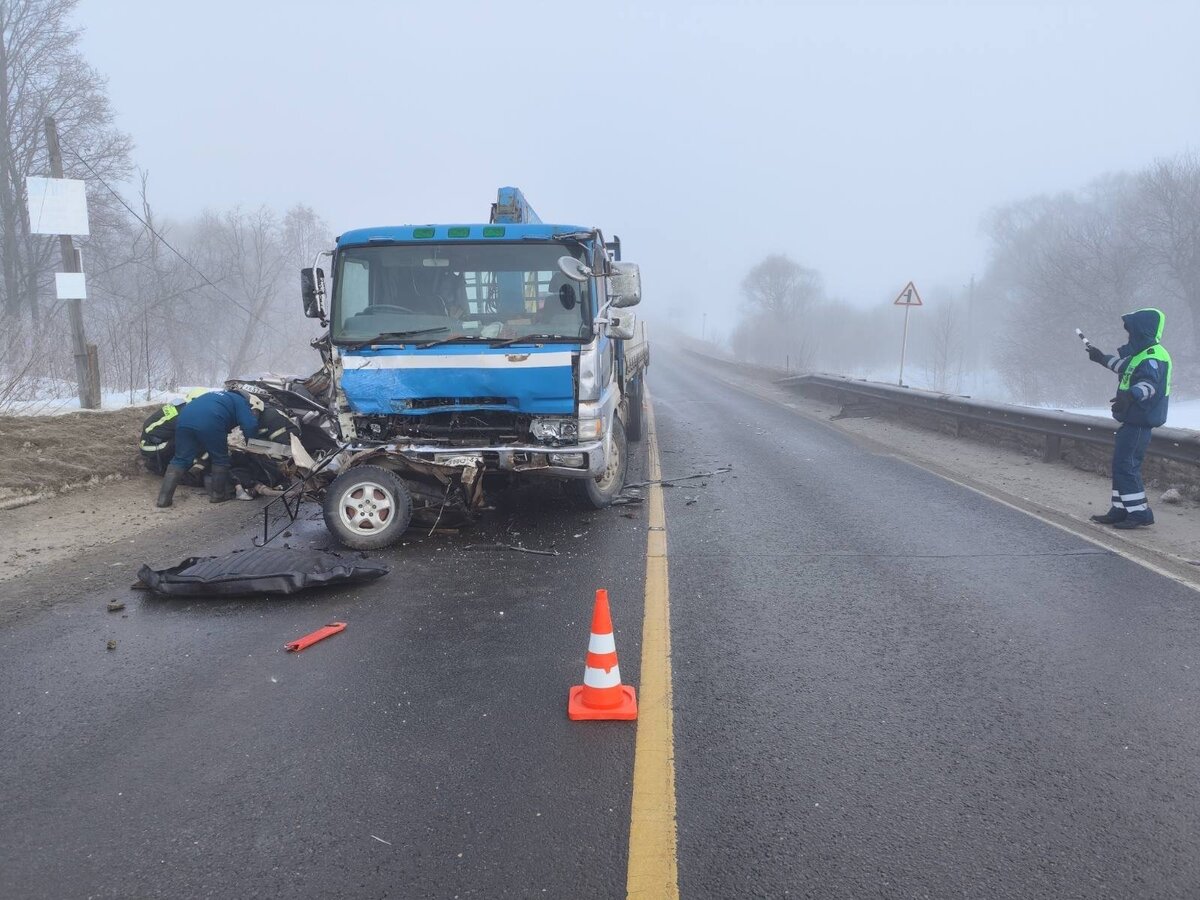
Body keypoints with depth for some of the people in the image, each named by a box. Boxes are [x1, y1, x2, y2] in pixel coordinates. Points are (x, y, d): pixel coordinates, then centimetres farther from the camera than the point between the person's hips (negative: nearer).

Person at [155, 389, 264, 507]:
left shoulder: (225, 396, 40)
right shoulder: (241, 402, 17)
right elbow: (250, 427, 2)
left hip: (183, 418, 7)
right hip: (209, 423, -7)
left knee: (180, 459, 11)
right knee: (221, 459, 13)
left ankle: (164, 497, 4)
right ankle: (218, 494, 21)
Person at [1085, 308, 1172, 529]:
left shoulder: (1153, 357, -18)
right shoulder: (1142, 353, 16)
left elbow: (1150, 382, -36)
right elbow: (1125, 366, 37)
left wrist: (1131, 395, -54)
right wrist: (1102, 358, 50)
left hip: (1139, 422, -11)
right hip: (1133, 419, 11)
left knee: (1125, 465, -11)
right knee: (1122, 464, 14)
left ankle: (1140, 513, -7)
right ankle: (1120, 510, 22)